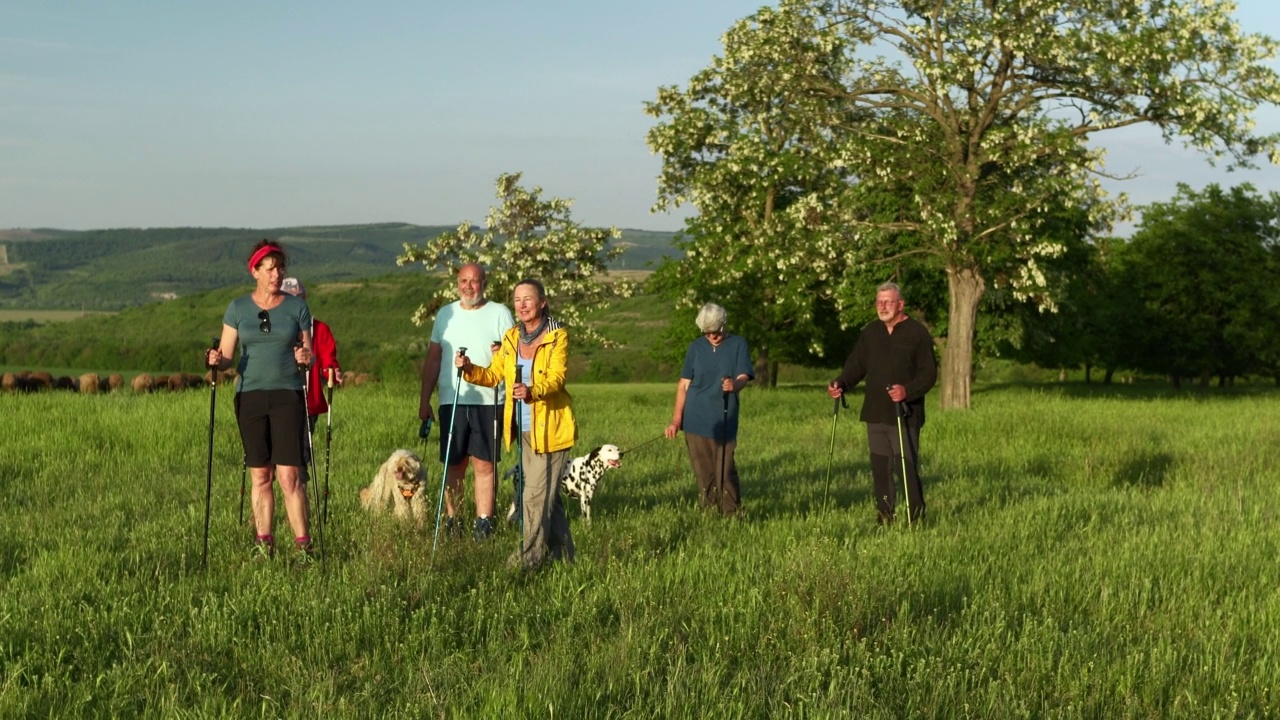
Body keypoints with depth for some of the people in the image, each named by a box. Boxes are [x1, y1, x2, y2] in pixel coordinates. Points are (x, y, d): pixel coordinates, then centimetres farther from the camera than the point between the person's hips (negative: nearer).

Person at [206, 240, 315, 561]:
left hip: (287, 394, -1)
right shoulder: (237, 308, 7)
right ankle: (264, 542, 12)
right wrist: (215, 360, -16)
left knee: (289, 475, -9)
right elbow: (226, 358, 6)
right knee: (260, 476, 5)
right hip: (250, 396, 2)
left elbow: (308, 356, 7)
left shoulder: (297, 307, 5)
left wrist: (305, 359, -16)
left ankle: (303, 543, -5)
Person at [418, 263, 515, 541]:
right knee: (453, 465, 5)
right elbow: (433, 359, 15)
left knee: (484, 464, -3)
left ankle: (483, 522, 1)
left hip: (487, 401, -3)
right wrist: (424, 400, 10)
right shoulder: (445, 314, 14)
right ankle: (451, 520, 13)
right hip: (451, 401, 3)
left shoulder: (499, 313, 5)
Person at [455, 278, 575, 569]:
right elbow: (494, 375, 11)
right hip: (524, 428, 6)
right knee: (547, 492, 14)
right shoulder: (511, 338, 10)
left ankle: (530, 553, -1)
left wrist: (532, 391, -39)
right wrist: (470, 369, -8)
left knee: (537, 493, -8)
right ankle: (562, 553, 23)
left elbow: (556, 378, -20)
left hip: (550, 427, -6)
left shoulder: (557, 336, -9)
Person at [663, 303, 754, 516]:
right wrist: (676, 419, 2)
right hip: (695, 419, 3)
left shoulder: (738, 344, 1)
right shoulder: (696, 347, 8)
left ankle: (732, 514, 1)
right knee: (703, 473, 6)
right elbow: (684, 384, 8)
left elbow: (743, 377, -8)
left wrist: (734, 385, -33)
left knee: (725, 471, -9)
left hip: (724, 421, -3)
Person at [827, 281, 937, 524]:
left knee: (907, 466, -8)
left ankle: (915, 516, -1)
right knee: (880, 467, 7)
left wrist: (908, 391, -22)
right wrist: (841, 383, -4)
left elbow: (929, 373, -6)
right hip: (875, 413, 5)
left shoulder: (917, 333, -2)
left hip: (905, 415, -5)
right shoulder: (870, 333, 14)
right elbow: (856, 365, 16)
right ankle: (885, 516, 15)